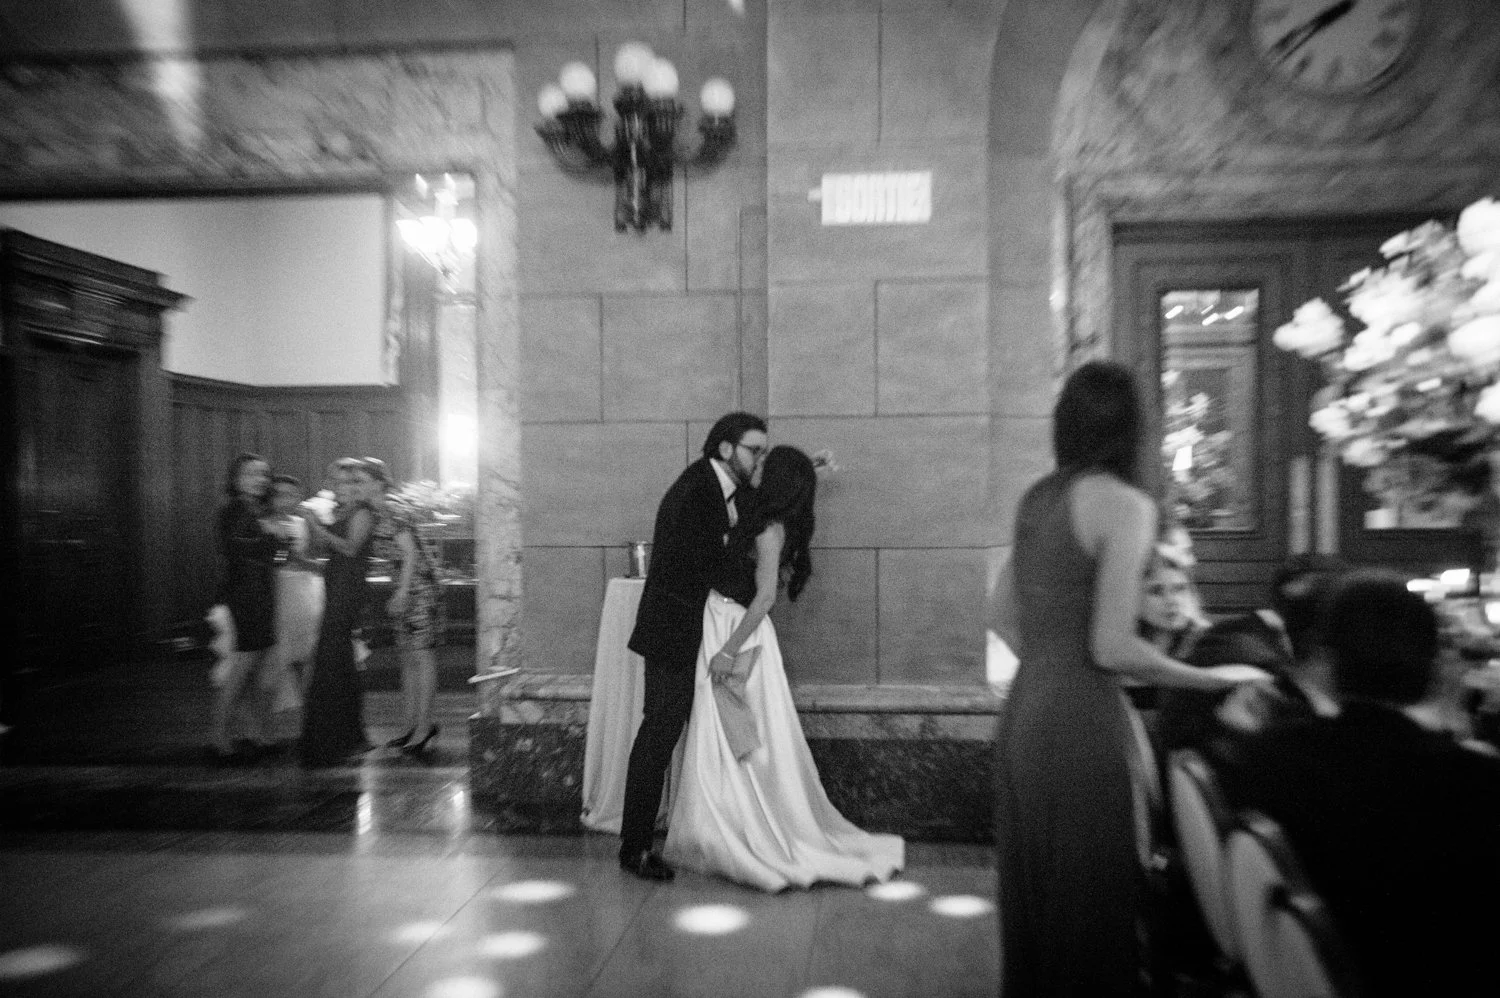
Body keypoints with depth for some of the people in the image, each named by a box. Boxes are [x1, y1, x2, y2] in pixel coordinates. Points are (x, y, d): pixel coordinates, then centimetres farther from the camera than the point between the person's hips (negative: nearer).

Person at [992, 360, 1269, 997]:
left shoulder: (1037, 498, 9)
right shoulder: (1124, 504, -11)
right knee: (1086, 905, 9)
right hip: (1080, 723, -7)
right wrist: (1214, 678, -3)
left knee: (1033, 896, 20)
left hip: (1022, 712, 7)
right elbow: (1111, 648, -16)